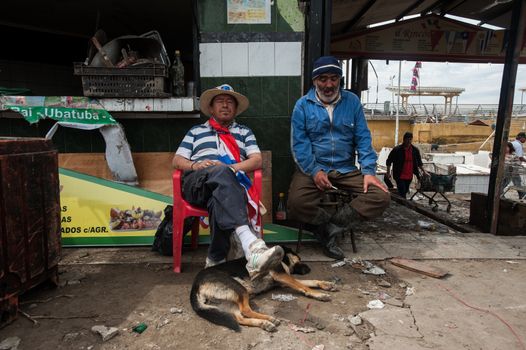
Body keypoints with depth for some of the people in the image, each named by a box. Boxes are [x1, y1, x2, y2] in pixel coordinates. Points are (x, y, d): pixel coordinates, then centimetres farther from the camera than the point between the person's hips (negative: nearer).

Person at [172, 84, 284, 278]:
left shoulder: (244, 132, 29)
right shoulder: (196, 131, 30)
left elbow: (257, 160, 12)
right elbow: (177, 160, 19)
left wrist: (232, 168, -8)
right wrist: (195, 165, -5)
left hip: (229, 183, 1)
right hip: (196, 183, -1)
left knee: (218, 200, -40)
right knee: (221, 173, -40)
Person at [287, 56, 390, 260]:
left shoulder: (352, 101, 9)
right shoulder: (303, 105, 3)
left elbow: (363, 138, 5)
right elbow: (299, 143, -5)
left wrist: (369, 171, -8)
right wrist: (315, 171, -18)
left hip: (346, 170, 3)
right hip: (312, 169, -2)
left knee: (381, 197, -18)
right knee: (296, 203, -30)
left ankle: (328, 226, -12)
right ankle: (338, 223, -5)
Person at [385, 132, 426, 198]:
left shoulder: (415, 150, 7)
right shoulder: (397, 149, -7)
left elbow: (419, 162, 19)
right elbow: (389, 161, -2)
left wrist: (424, 172, 15)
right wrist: (388, 172, -7)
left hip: (409, 176, 5)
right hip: (400, 176, -5)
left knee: (405, 191, 13)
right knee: (402, 193, -10)